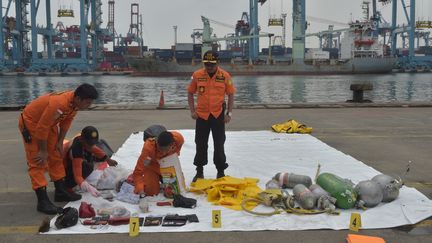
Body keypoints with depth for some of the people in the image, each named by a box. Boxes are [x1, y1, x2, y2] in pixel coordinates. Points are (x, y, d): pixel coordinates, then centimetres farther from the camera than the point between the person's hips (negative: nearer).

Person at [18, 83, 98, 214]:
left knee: (56, 156, 11)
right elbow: (42, 128, -31)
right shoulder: (59, 104, -39)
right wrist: (43, 151, -19)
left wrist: (60, 142, 3)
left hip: (49, 123, 9)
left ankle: (61, 191, 22)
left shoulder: (75, 102, -13)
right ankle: (42, 201, -7)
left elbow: (66, 121, 3)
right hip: (30, 122, -9)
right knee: (38, 163, -9)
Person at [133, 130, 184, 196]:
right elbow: (138, 170, -38)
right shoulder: (148, 148, -42)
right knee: (152, 191, -12)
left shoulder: (179, 139, -32)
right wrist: (139, 188, -49)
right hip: (152, 167, -3)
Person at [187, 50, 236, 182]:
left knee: (219, 145, 7)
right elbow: (190, 93, 7)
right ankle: (199, 171, 24)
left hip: (218, 115, -1)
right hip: (201, 115, 1)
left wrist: (229, 113, -3)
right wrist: (192, 111, -1)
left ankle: (221, 171, 22)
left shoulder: (225, 76, -5)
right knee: (201, 145, 9)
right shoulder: (197, 75, -3)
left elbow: (231, 95, 2)